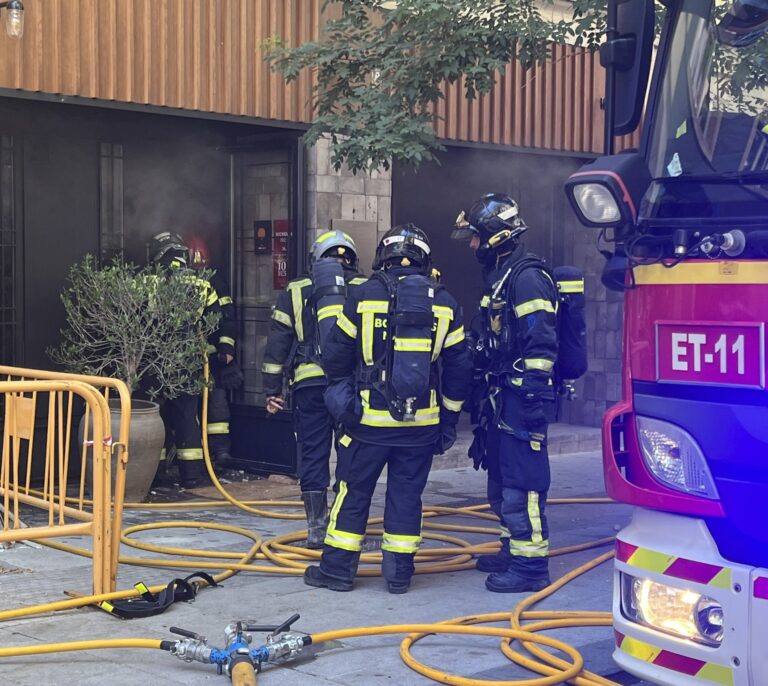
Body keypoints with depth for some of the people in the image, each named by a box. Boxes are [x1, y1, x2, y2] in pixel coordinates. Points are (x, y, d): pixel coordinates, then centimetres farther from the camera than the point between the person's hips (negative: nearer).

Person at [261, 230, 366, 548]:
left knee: (313, 454, 6)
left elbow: (277, 343, 9)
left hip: (309, 384, 0)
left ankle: (316, 528, 7)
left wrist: (272, 389, 12)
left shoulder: (294, 292, 11)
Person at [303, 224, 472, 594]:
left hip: (368, 418, -2)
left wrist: (343, 389, 20)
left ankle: (338, 569, 15)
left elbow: (334, 356, 0)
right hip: (421, 424, 2)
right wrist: (449, 418, 14)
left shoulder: (363, 296, -5)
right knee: (406, 495, 11)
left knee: (353, 492, 9)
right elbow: (458, 367, 5)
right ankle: (399, 573, 15)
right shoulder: (444, 304, 2)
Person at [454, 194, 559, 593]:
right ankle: (513, 550, 28)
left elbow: (540, 346, -21)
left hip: (522, 400, -11)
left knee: (522, 483, -9)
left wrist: (534, 400, -25)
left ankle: (531, 565, -5)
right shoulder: (500, 277, 18)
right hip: (502, 400, 11)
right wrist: (487, 400, 25)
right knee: (501, 480, 17)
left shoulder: (527, 278, -14)